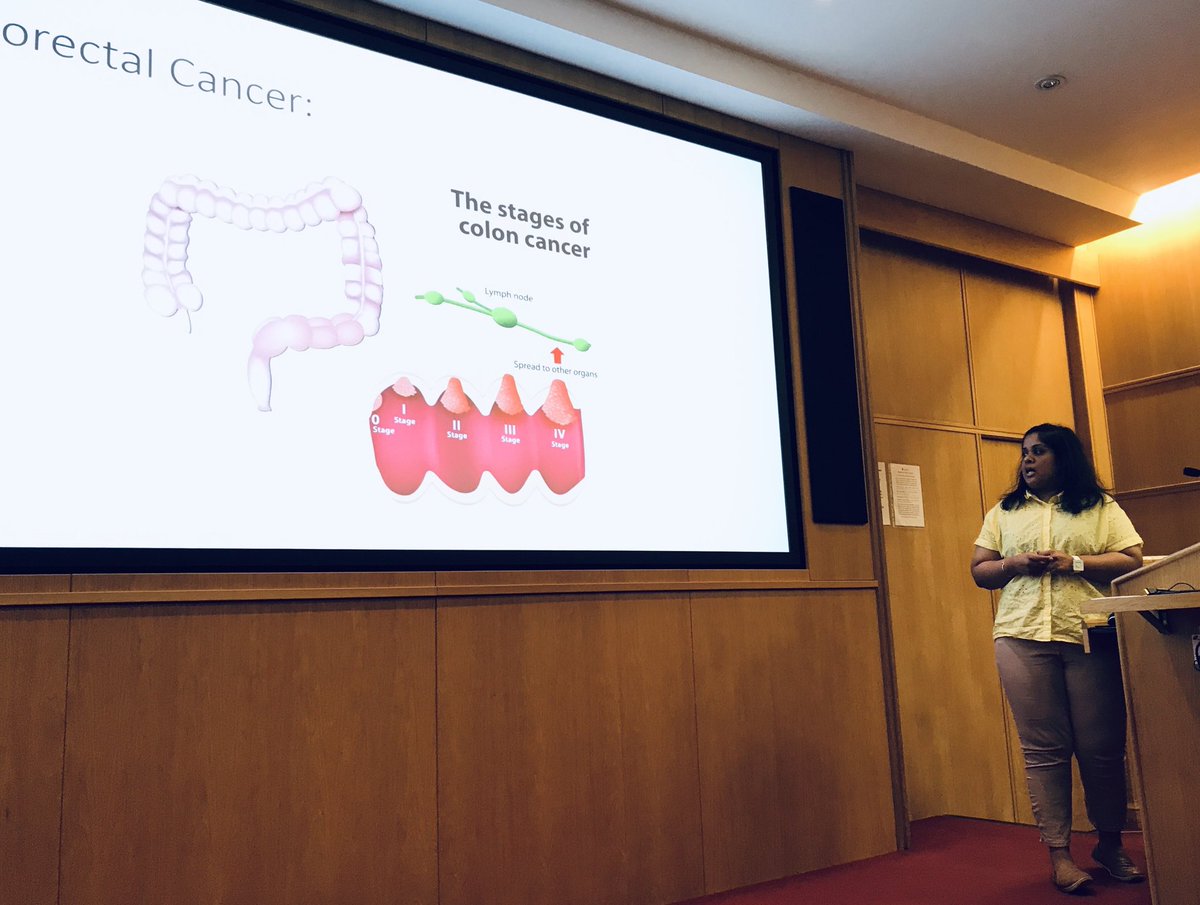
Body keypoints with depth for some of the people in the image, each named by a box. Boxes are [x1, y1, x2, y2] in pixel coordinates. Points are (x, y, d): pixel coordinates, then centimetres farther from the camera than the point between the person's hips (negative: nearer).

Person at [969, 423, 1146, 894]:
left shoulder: (1101, 507, 11)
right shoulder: (1004, 512, 17)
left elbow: (1132, 561, 2)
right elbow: (979, 571, 13)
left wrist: (1074, 563, -10)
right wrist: (1016, 564, -6)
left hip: (1091, 638, -1)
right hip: (1023, 639, 1)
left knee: (1102, 748, 4)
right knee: (1044, 749, -1)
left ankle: (1109, 843, 22)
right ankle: (1058, 852, 6)